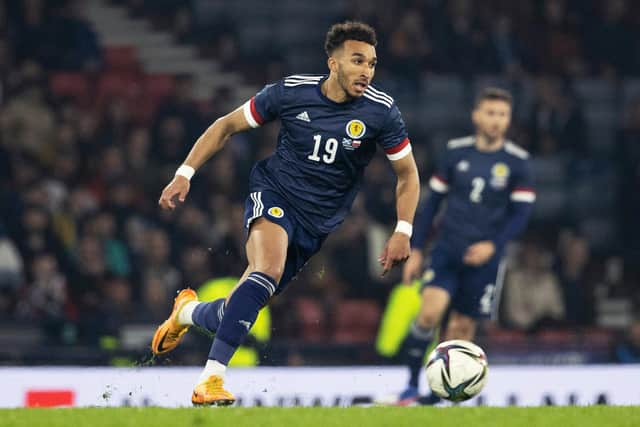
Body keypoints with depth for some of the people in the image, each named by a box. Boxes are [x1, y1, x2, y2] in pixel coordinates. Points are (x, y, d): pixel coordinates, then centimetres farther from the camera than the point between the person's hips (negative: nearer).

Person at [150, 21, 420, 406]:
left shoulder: (381, 111, -10)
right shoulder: (291, 92, -10)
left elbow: (408, 174, 3)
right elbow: (226, 126, 2)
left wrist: (403, 232, -9)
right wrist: (185, 174, -5)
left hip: (316, 225, 3)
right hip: (274, 194, -3)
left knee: (247, 302, 2)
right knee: (268, 271, -32)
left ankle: (188, 311, 37)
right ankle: (211, 380, -31)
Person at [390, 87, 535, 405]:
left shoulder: (517, 162, 0)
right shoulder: (456, 152, 5)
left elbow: (521, 213, -2)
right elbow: (432, 202, 10)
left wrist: (493, 245, -18)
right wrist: (416, 251, 7)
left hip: (484, 257, 0)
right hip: (447, 250, 0)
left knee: (462, 326, 2)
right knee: (429, 311, -19)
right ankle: (411, 386, -11)